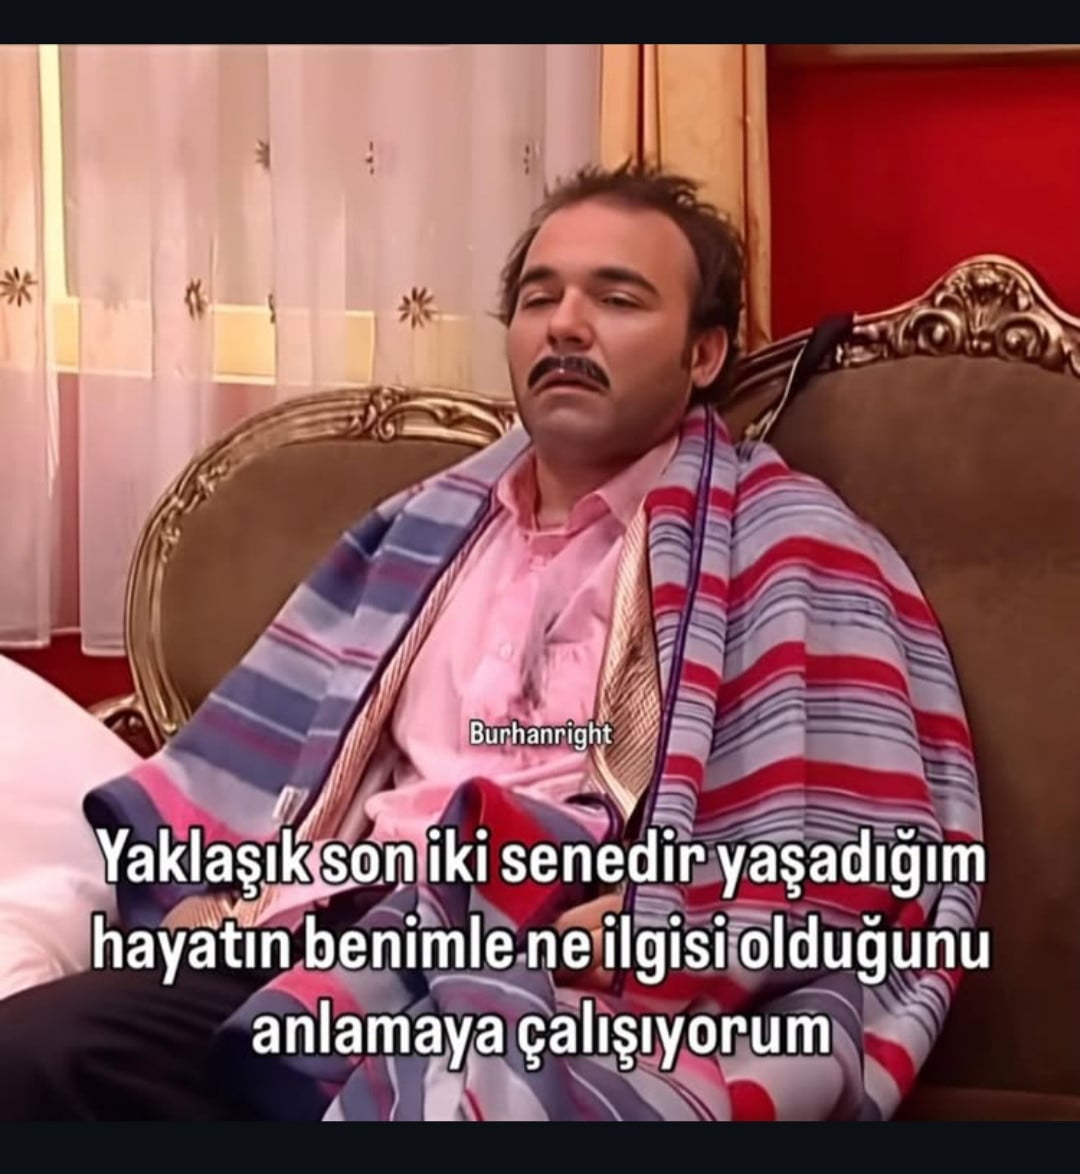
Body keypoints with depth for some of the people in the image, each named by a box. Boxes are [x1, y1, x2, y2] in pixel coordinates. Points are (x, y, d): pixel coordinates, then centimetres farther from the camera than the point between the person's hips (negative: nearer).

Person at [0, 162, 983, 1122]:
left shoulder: (783, 553, 4)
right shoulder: (427, 527, 24)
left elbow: (849, 885, -4)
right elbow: (271, 752, 25)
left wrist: (613, 948, -16)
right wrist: (198, 896, 6)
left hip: (563, 1004, -6)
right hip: (320, 947, 6)